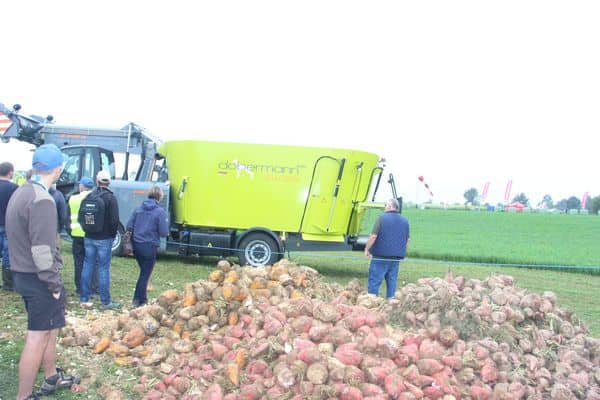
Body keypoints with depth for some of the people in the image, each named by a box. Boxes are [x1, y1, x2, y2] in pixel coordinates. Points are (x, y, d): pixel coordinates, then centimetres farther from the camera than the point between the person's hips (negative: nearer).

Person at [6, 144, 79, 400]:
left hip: (22, 274, 10)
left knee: (49, 327, 22)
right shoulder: (42, 200, -21)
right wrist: (55, 284, -16)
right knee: (38, 335, -2)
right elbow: (42, 250, -24)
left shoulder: (20, 193, 10)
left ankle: (51, 378, 36)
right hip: (38, 278, -10)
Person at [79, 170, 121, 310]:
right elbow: (114, 220, -15)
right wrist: (113, 234, 1)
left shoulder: (89, 196, 4)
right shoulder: (110, 198, -11)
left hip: (89, 238, 5)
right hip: (104, 239, -5)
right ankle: (105, 302, 4)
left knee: (87, 266, 10)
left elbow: (80, 217, 6)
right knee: (103, 268, -1)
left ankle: (84, 299, 14)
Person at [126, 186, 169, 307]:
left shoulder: (138, 209, 4)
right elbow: (164, 232, -14)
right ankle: (138, 301, 10)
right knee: (145, 275, 6)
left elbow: (129, 226, 1)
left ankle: (143, 298, 28)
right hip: (149, 247, -6)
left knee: (144, 272, 22)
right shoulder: (160, 211, -12)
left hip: (136, 245, 6)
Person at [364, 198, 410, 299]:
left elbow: (373, 236, -14)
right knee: (392, 281, 11)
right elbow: (407, 240, 15)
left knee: (374, 281, 0)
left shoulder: (382, 218, -9)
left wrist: (367, 249, -3)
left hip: (381, 256, -5)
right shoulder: (405, 221, 10)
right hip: (396, 258, 6)